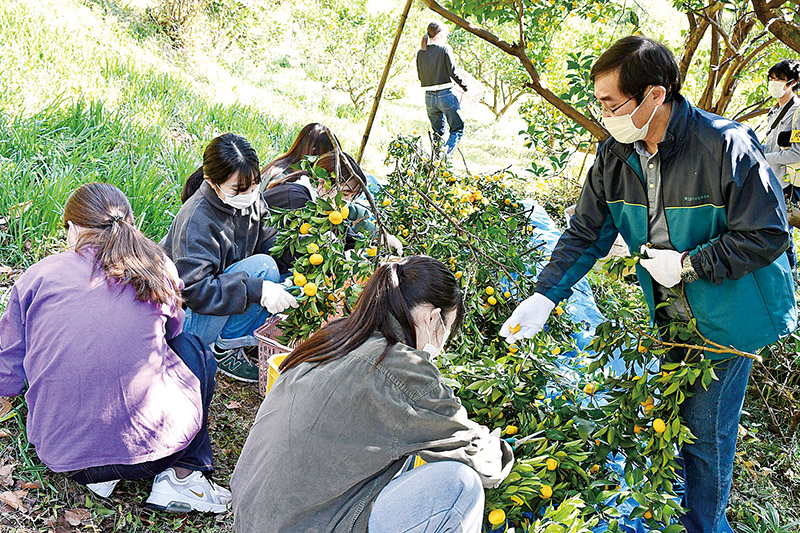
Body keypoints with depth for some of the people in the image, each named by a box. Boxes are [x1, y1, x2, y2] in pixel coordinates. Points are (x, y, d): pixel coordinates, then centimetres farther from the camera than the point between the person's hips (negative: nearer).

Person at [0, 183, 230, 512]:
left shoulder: (37, 277, 0)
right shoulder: (158, 269, 0)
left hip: (62, 455, 3)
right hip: (153, 444, -2)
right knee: (192, 348, 27)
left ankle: (98, 475, 12)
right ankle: (179, 476, 12)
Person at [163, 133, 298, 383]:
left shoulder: (251, 199, -4)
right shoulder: (196, 221, -27)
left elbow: (268, 243, 0)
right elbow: (195, 291, -32)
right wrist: (256, 289, -41)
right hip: (188, 318, -8)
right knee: (262, 266, -28)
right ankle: (226, 348, -14)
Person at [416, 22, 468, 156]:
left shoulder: (420, 53, 7)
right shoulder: (445, 48, -7)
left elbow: (420, 76, 11)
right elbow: (453, 72, -10)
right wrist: (464, 86, 4)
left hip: (429, 97, 5)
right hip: (446, 95, -5)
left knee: (438, 132, 19)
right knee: (457, 129, 5)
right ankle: (445, 154, -15)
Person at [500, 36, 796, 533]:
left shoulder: (727, 147, -25)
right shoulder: (614, 157, -7)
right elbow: (586, 234, -2)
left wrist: (688, 264, -21)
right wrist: (544, 297, -12)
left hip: (729, 314, -5)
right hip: (671, 312, 6)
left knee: (705, 422, 2)